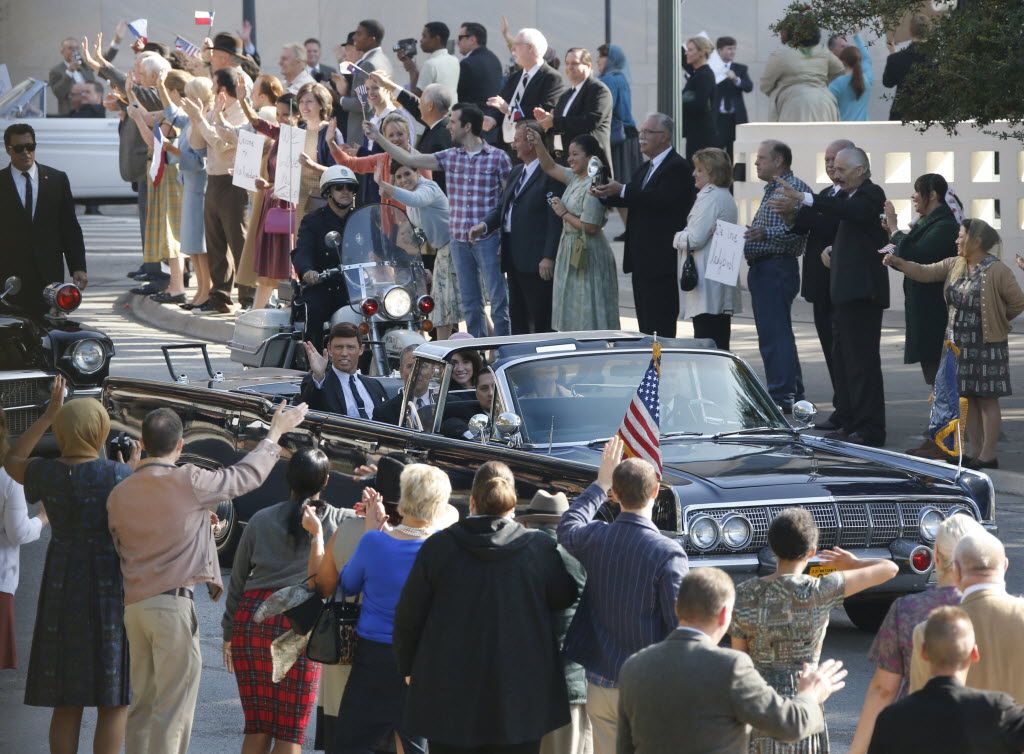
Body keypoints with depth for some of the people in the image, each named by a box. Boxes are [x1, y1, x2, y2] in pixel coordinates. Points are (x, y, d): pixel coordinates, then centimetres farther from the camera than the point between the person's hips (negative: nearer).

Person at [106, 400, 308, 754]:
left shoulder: (119, 494, 6)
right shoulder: (188, 483, -11)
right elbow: (247, 476, 1)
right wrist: (275, 433, 16)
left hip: (134, 605, 6)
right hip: (175, 605, -6)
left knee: (142, 706, 13)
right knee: (173, 710, -4)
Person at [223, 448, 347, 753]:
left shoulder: (261, 520, 10)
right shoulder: (338, 521, 2)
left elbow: (237, 579, 13)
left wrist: (229, 633, 20)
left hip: (251, 617, 3)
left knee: (257, 727, 9)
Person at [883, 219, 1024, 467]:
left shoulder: (997, 271, -13)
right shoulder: (954, 265, 6)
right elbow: (926, 273, 2)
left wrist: (997, 322, 3)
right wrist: (898, 262, -11)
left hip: (987, 346, -7)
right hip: (960, 344, 7)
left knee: (987, 399, -2)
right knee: (968, 398, 9)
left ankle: (988, 456, 0)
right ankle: (975, 453, 15)